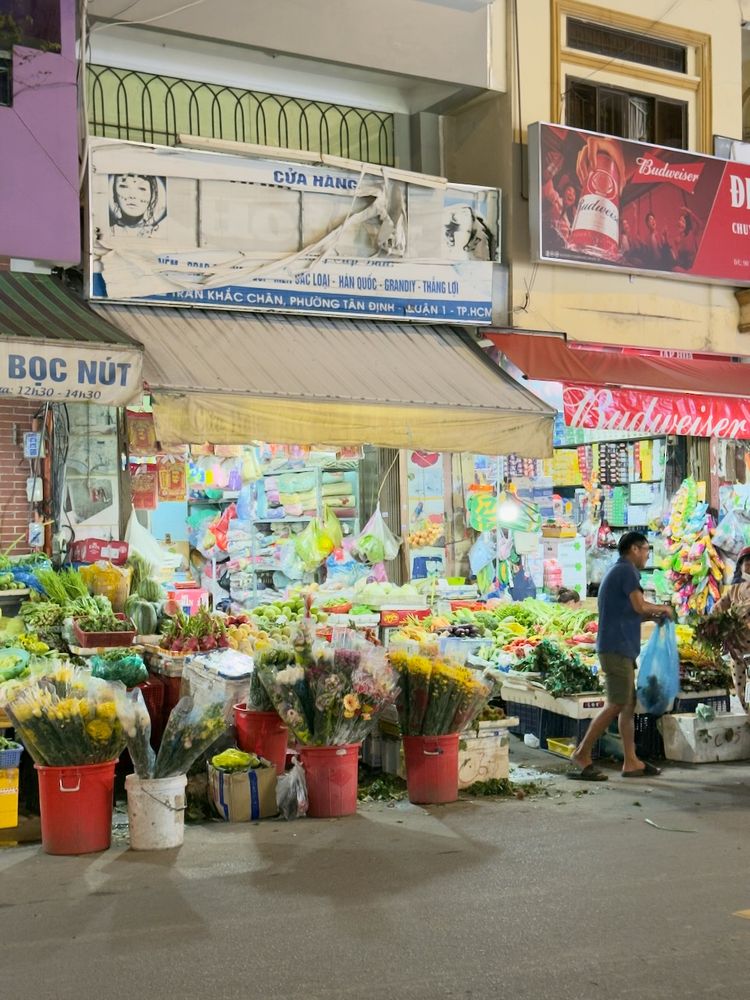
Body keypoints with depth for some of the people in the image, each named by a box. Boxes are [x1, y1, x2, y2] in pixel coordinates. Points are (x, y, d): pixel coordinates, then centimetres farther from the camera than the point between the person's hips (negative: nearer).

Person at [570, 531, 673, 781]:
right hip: (617, 648, -10)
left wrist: (651, 616, 12)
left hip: (620, 649, 10)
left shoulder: (617, 572, 22)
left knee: (629, 704, 10)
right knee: (616, 705, -10)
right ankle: (582, 754, -8)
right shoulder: (627, 571, -8)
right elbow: (640, 605, -19)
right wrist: (662, 608, -1)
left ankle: (631, 762, 11)